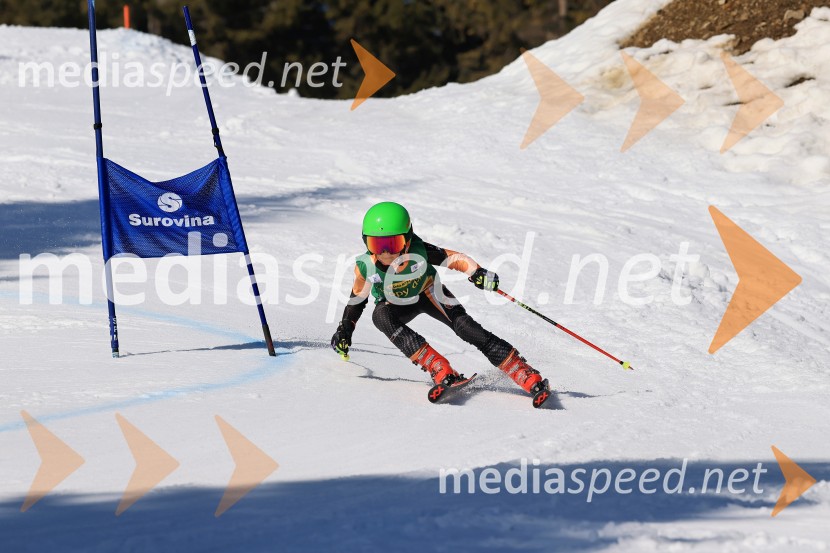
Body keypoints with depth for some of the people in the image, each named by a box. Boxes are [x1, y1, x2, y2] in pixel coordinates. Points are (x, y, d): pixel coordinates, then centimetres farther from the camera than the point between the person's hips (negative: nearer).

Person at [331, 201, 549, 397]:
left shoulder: (418, 252, -33)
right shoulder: (365, 267, -27)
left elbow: (453, 258, -22)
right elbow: (357, 298, -6)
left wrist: (477, 272, -39)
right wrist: (345, 329, -3)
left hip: (429, 294, -1)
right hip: (396, 305, 1)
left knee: (465, 327, -21)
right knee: (381, 316, -34)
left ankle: (528, 377, -20)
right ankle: (440, 370, -36)